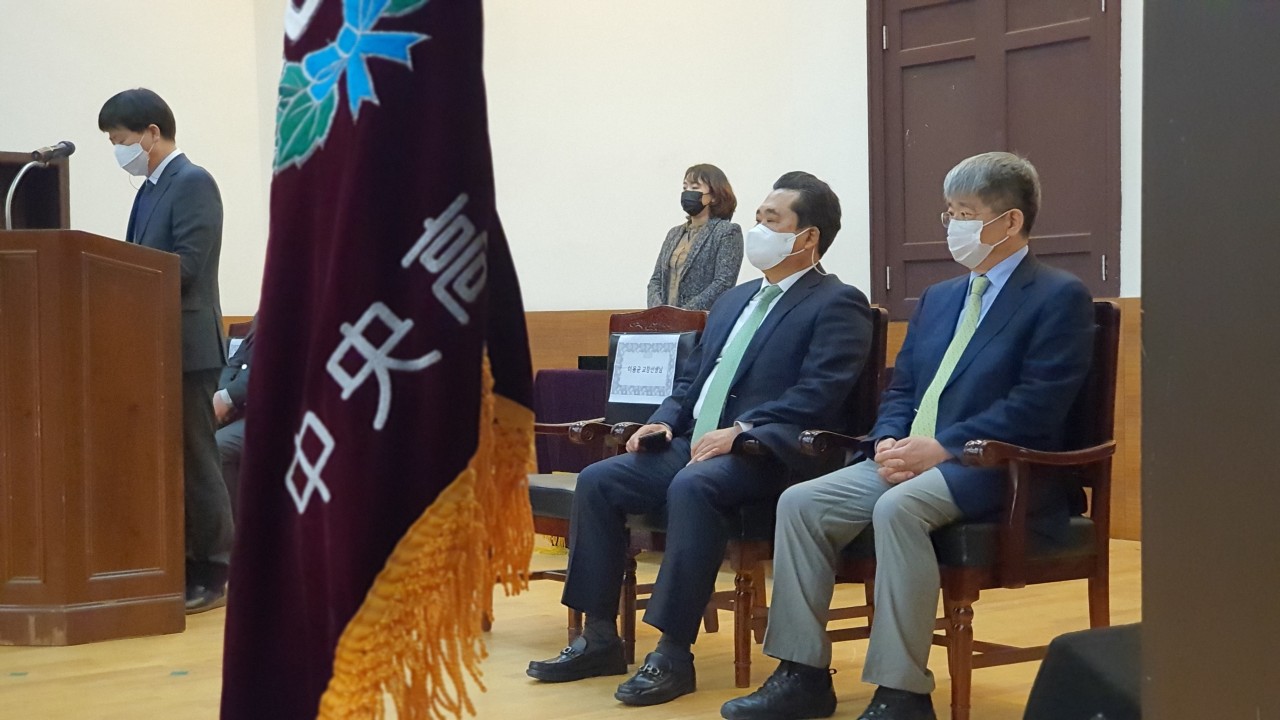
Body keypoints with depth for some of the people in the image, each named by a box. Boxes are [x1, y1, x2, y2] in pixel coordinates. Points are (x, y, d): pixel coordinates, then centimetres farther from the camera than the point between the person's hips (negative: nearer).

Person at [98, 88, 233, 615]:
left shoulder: (193, 183, -10)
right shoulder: (151, 189, 18)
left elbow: (185, 265, -20)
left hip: (186, 346, -9)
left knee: (194, 461, -4)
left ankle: (211, 576, 2)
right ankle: (183, 566, 17)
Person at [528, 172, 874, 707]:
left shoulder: (837, 306, -2)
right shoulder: (734, 301, 24)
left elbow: (818, 395, -16)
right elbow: (691, 379, 26)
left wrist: (741, 431, -24)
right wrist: (663, 421, 5)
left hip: (768, 458, -8)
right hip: (692, 445, 8)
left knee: (692, 486, -36)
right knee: (597, 481, -9)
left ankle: (673, 653, -30)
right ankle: (600, 638, -3)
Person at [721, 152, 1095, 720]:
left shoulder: (1059, 297, -4)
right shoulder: (937, 298, 21)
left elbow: (1036, 407, -15)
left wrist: (941, 448, -20)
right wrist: (890, 440, -4)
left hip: (992, 468, -8)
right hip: (910, 459, 8)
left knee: (898, 507, -35)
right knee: (800, 502, -11)